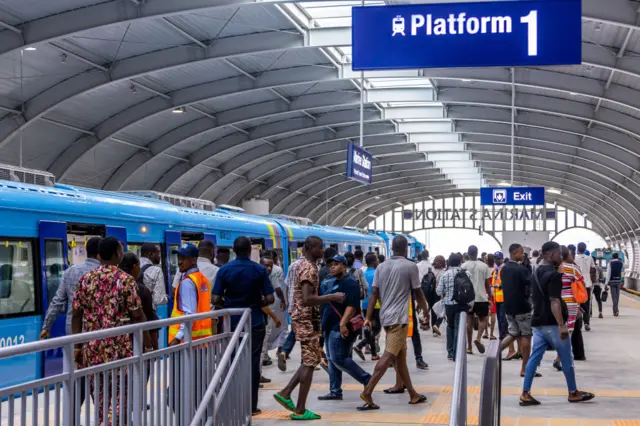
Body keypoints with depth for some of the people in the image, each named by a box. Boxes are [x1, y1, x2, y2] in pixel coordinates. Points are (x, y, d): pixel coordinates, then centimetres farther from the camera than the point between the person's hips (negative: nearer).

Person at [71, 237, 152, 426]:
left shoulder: (86, 279, 5)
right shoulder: (125, 280, -8)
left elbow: (76, 315, 5)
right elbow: (138, 317, -9)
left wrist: (77, 346, 11)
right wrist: (148, 346, -2)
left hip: (92, 348, 5)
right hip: (119, 348, -5)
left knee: (99, 396, 15)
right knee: (119, 397, 1)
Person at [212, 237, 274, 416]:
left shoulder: (224, 270, -4)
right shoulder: (260, 270, -5)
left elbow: (215, 299, -7)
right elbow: (270, 298, -8)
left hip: (231, 322, 1)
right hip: (255, 322, -1)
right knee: (252, 363, 4)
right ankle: (251, 405, 6)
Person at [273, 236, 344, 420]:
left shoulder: (302, 265, 14)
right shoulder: (309, 268, -18)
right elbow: (307, 299, -28)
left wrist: (329, 297, 19)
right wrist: (333, 297, -25)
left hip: (303, 318, 10)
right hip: (307, 320, -10)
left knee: (311, 360, 16)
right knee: (309, 363, -5)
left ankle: (285, 393, 15)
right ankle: (300, 410, -1)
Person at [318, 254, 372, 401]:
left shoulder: (349, 283, -13)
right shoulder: (331, 282, 16)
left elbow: (352, 306, -24)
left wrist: (343, 324, -33)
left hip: (341, 328, -10)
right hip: (330, 327, 10)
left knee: (339, 359, -13)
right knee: (332, 360, 10)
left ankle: (367, 379, -3)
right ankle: (335, 391, 15)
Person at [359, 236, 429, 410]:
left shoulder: (381, 267, 9)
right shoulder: (410, 266, -6)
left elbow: (374, 294, 6)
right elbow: (418, 293, 0)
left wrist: (368, 318, 5)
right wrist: (426, 312, 16)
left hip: (385, 317, 7)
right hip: (399, 317, -7)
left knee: (401, 355, 15)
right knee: (389, 355, -12)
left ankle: (413, 394, 23)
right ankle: (367, 392, -22)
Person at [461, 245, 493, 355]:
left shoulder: (464, 266, -3)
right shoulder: (484, 266, -2)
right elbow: (488, 283, 2)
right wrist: (489, 296, 12)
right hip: (481, 297, -1)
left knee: (469, 321, 8)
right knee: (483, 319, 12)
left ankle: (469, 347, 10)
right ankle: (478, 339, -13)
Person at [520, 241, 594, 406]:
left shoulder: (537, 272, 13)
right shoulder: (553, 274, -17)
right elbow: (554, 302, -24)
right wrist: (562, 325, -26)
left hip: (538, 322, 8)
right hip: (552, 324, -8)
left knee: (535, 357, 5)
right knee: (566, 359, 6)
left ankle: (525, 394, -1)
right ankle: (573, 393, 18)